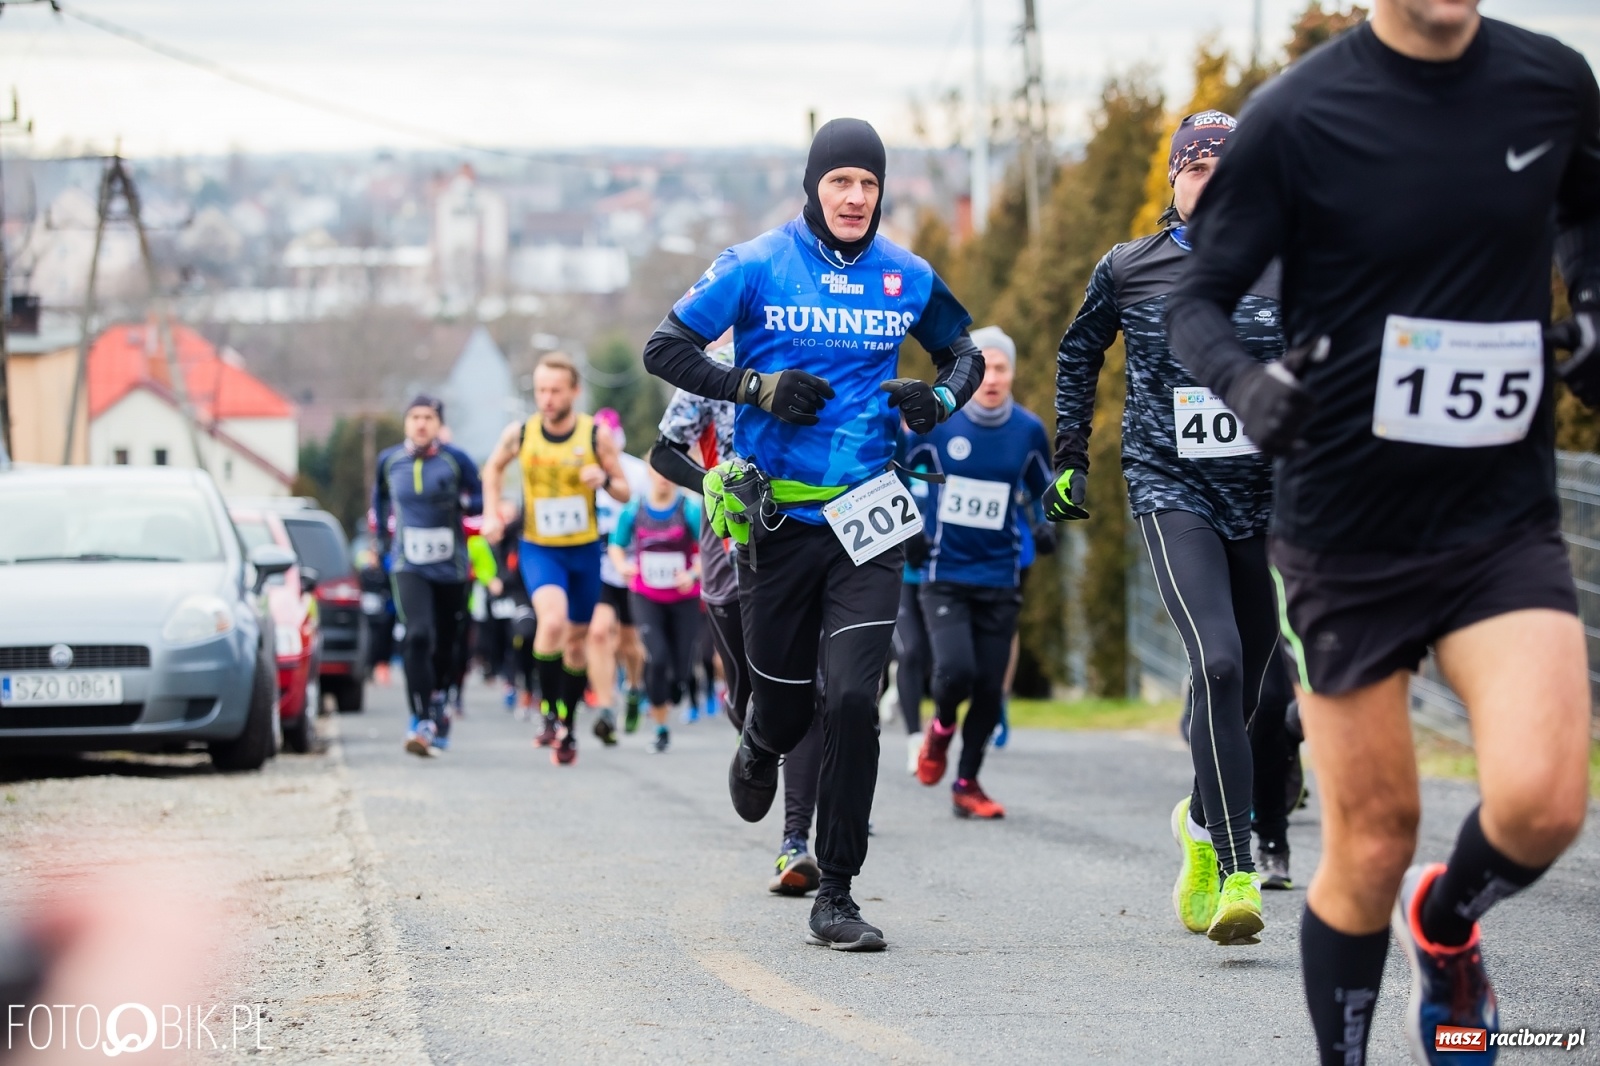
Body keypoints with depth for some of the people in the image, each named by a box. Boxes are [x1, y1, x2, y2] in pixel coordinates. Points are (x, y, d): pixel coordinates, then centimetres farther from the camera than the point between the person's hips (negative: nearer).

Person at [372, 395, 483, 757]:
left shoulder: (456, 460, -4)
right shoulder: (388, 461, 4)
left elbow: (481, 499, 1)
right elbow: (380, 500, 22)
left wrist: (459, 502, -17)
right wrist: (381, 540, 20)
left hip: (450, 567, 0)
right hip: (408, 567, 0)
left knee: (446, 643, 10)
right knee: (418, 635, -19)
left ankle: (436, 708, 34)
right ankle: (423, 721, -21)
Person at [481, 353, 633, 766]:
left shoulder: (597, 435, -9)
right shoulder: (520, 434, -7)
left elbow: (625, 493, -1)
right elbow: (493, 467, 14)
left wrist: (606, 480, -23)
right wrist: (492, 513, 2)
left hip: (585, 550, 1)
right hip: (539, 549, -1)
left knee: (576, 640, 11)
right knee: (552, 620, -28)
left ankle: (568, 727, 29)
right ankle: (549, 711, -14)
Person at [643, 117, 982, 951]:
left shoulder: (905, 278, 5)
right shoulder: (758, 266, -3)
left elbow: (963, 353, 21)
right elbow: (665, 349, 0)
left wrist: (942, 397, -2)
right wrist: (755, 387, -14)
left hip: (864, 518, 1)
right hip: (776, 518, -1)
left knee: (853, 702, -12)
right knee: (786, 705, 8)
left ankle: (836, 896, -3)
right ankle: (760, 749, 49)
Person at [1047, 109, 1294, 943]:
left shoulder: (1282, 274, 5)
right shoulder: (1127, 270, 3)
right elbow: (1078, 356, 19)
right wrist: (1070, 461, 16)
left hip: (1263, 498, 3)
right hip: (1171, 492, -3)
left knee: (1263, 691, 9)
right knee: (1218, 665, -23)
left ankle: (1204, 819, 39)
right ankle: (1237, 875, -25)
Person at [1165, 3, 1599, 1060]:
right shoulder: (1297, 117, -11)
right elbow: (1196, 298, -3)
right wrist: (1245, 383, -24)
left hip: (1506, 520, 2)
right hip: (1348, 528, -2)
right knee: (1374, 844, 2)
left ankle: (1444, 922, 17)